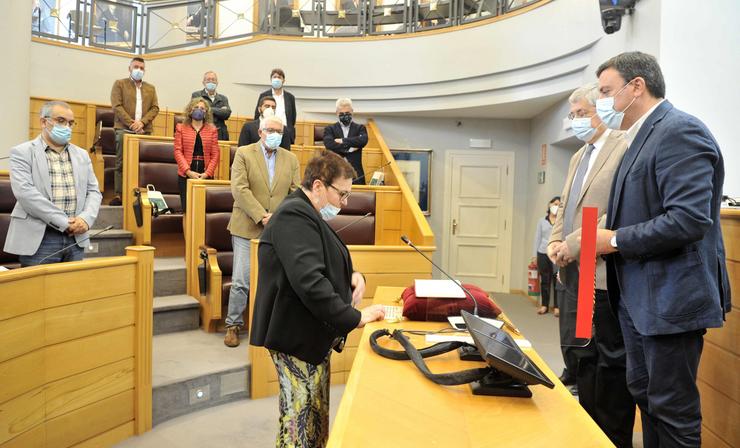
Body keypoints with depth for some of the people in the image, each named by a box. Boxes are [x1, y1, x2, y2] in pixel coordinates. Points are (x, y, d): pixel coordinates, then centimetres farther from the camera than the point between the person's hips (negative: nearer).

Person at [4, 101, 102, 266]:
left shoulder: (82, 154, 16)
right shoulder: (22, 153, 0)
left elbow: (93, 191, 12)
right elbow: (24, 192, -13)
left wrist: (86, 219, -9)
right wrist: (64, 222, -17)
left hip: (76, 238, 4)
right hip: (38, 240, -4)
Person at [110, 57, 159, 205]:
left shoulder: (151, 88, 20)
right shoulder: (120, 84, 10)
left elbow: (155, 108, 9)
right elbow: (117, 106, -1)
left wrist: (142, 122, -9)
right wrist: (132, 124, -11)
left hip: (144, 131, 3)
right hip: (124, 129, -3)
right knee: (121, 163, -5)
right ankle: (119, 194, -5)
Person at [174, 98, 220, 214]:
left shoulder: (212, 130, 10)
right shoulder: (181, 128, 10)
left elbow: (215, 154, 4)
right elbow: (178, 151, 2)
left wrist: (208, 173, -9)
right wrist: (188, 171, -11)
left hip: (205, 176, 0)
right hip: (186, 175, 0)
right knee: (187, 208, -2)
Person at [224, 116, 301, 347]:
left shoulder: (291, 159, 10)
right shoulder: (243, 154, 0)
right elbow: (240, 190, -10)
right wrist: (261, 217, -17)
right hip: (247, 228, -3)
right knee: (241, 281, -2)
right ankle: (233, 325, 13)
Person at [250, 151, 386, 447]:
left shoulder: (308, 215, 15)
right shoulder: (294, 215, -18)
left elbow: (323, 267, 24)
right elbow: (309, 281, -30)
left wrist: (352, 275, 2)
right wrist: (354, 318, -24)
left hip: (312, 335, 11)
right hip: (296, 337, -11)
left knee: (318, 421, 17)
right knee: (301, 423, -2)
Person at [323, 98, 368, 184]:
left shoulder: (360, 128, 11)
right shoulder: (329, 129, 9)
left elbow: (363, 141, -10)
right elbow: (329, 144, -10)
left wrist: (342, 141, -9)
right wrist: (349, 148, -11)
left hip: (355, 174, 1)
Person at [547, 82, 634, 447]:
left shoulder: (625, 149, -10)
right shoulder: (578, 157, 19)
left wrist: (574, 244, -19)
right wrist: (555, 241, 4)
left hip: (603, 274, -9)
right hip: (574, 273, 9)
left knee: (610, 362, 2)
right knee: (576, 358, 15)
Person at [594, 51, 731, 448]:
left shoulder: (679, 131, -16)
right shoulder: (642, 136, 14)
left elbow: (689, 219, -26)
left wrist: (615, 240, -17)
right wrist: (605, 237, 5)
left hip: (671, 296, -10)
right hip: (639, 295, 10)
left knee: (672, 407, 2)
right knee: (645, 392, 20)